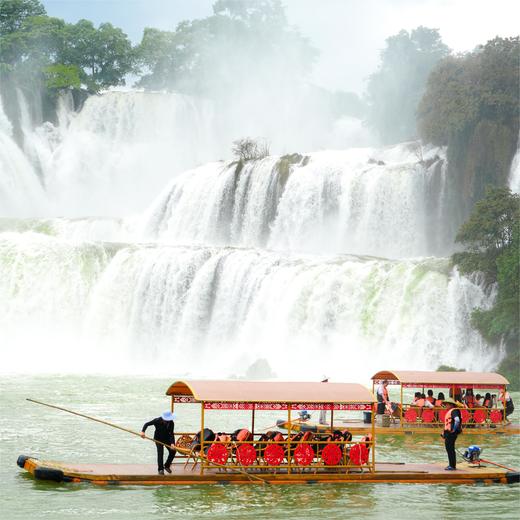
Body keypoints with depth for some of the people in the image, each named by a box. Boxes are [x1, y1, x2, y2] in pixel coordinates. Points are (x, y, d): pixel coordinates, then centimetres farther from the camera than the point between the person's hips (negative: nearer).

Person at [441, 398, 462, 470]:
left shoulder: (454, 411, -12)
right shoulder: (449, 411, 20)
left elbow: (457, 420, -28)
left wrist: (454, 430, -24)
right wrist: (444, 433, 22)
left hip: (452, 433, -11)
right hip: (448, 433, 11)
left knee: (450, 449, -8)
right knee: (448, 448, 16)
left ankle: (452, 466, -5)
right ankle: (451, 465, 25)